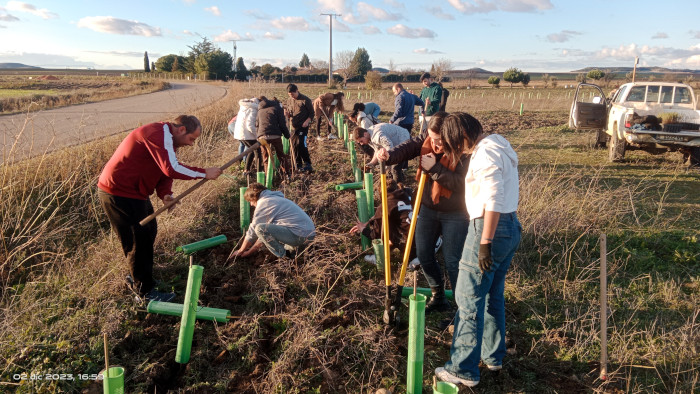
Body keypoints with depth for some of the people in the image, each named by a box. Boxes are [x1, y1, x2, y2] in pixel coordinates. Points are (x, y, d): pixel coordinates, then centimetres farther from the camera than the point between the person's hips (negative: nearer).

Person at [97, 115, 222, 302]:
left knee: (148, 232, 20)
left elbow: (164, 171, 9)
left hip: (132, 192, 10)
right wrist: (204, 173, -25)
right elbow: (172, 169, -33)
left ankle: (137, 276, 38)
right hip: (119, 194, -10)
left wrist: (165, 194, -10)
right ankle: (145, 291, 11)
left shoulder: (167, 139, 11)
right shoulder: (158, 134, -22)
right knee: (138, 241, -3)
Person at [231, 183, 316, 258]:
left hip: (300, 235, -10)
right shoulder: (274, 198, 24)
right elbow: (267, 232, 28)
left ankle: (283, 257, -4)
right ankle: (291, 248, 12)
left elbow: (253, 230, 0)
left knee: (260, 228, -14)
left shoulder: (263, 203, -6)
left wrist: (241, 251, 15)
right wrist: (250, 252, 28)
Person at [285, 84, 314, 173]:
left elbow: (311, 113, -3)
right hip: (293, 126, 6)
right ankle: (298, 164, 20)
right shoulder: (289, 100, 8)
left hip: (303, 126, -6)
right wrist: (287, 114, -5)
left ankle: (307, 164, -9)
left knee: (301, 144, -16)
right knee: (295, 145, 8)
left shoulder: (305, 100, -8)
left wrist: (307, 121, -18)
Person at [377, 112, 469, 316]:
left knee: (452, 262, -3)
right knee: (424, 255, 14)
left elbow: (460, 183, -28)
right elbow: (407, 148, -16)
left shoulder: (463, 150, -23)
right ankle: (438, 298, 36)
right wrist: (389, 155, -37)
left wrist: (435, 168, -34)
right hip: (427, 208, 6)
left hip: (454, 213, -6)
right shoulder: (426, 139, -6)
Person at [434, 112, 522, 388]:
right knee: (493, 295, 19)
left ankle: (464, 370, 5)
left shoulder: (485, 153, -16)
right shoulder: (497, 146, 15)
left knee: (469, 299, -2)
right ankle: (493, 356, 32)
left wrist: (485, 242, -25)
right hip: (510, 226, 10)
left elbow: (493, 200, -25)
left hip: (491, 229, -10)